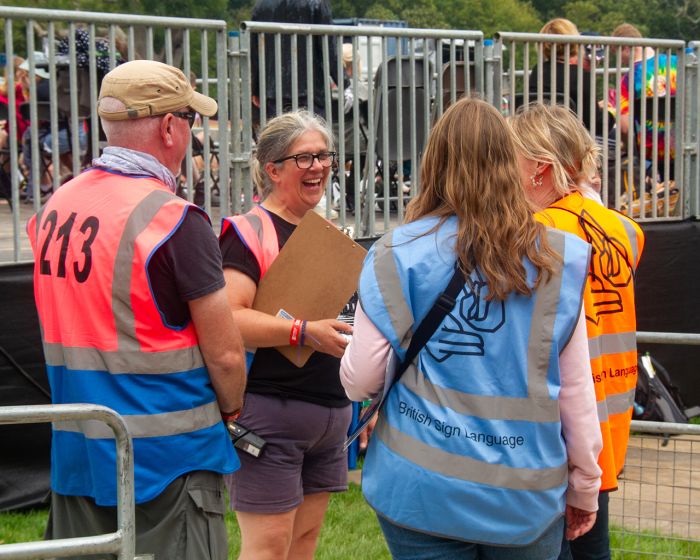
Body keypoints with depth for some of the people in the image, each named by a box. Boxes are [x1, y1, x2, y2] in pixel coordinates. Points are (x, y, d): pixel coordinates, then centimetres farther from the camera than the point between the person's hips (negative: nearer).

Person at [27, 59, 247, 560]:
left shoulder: (54, 208, 5)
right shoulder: (173, 219, -16)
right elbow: (225, 354, -13)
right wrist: (231, 409, 6)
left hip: (74, 455, 7)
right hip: (167, 461, -7)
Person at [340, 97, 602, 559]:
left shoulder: (399, 255, -8)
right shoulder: (559, 260, -4)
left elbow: (359, 381, -8)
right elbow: (576, 389, 0)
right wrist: (584, 487, 12)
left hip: (425, 491, -1)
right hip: (527, 495, 2)